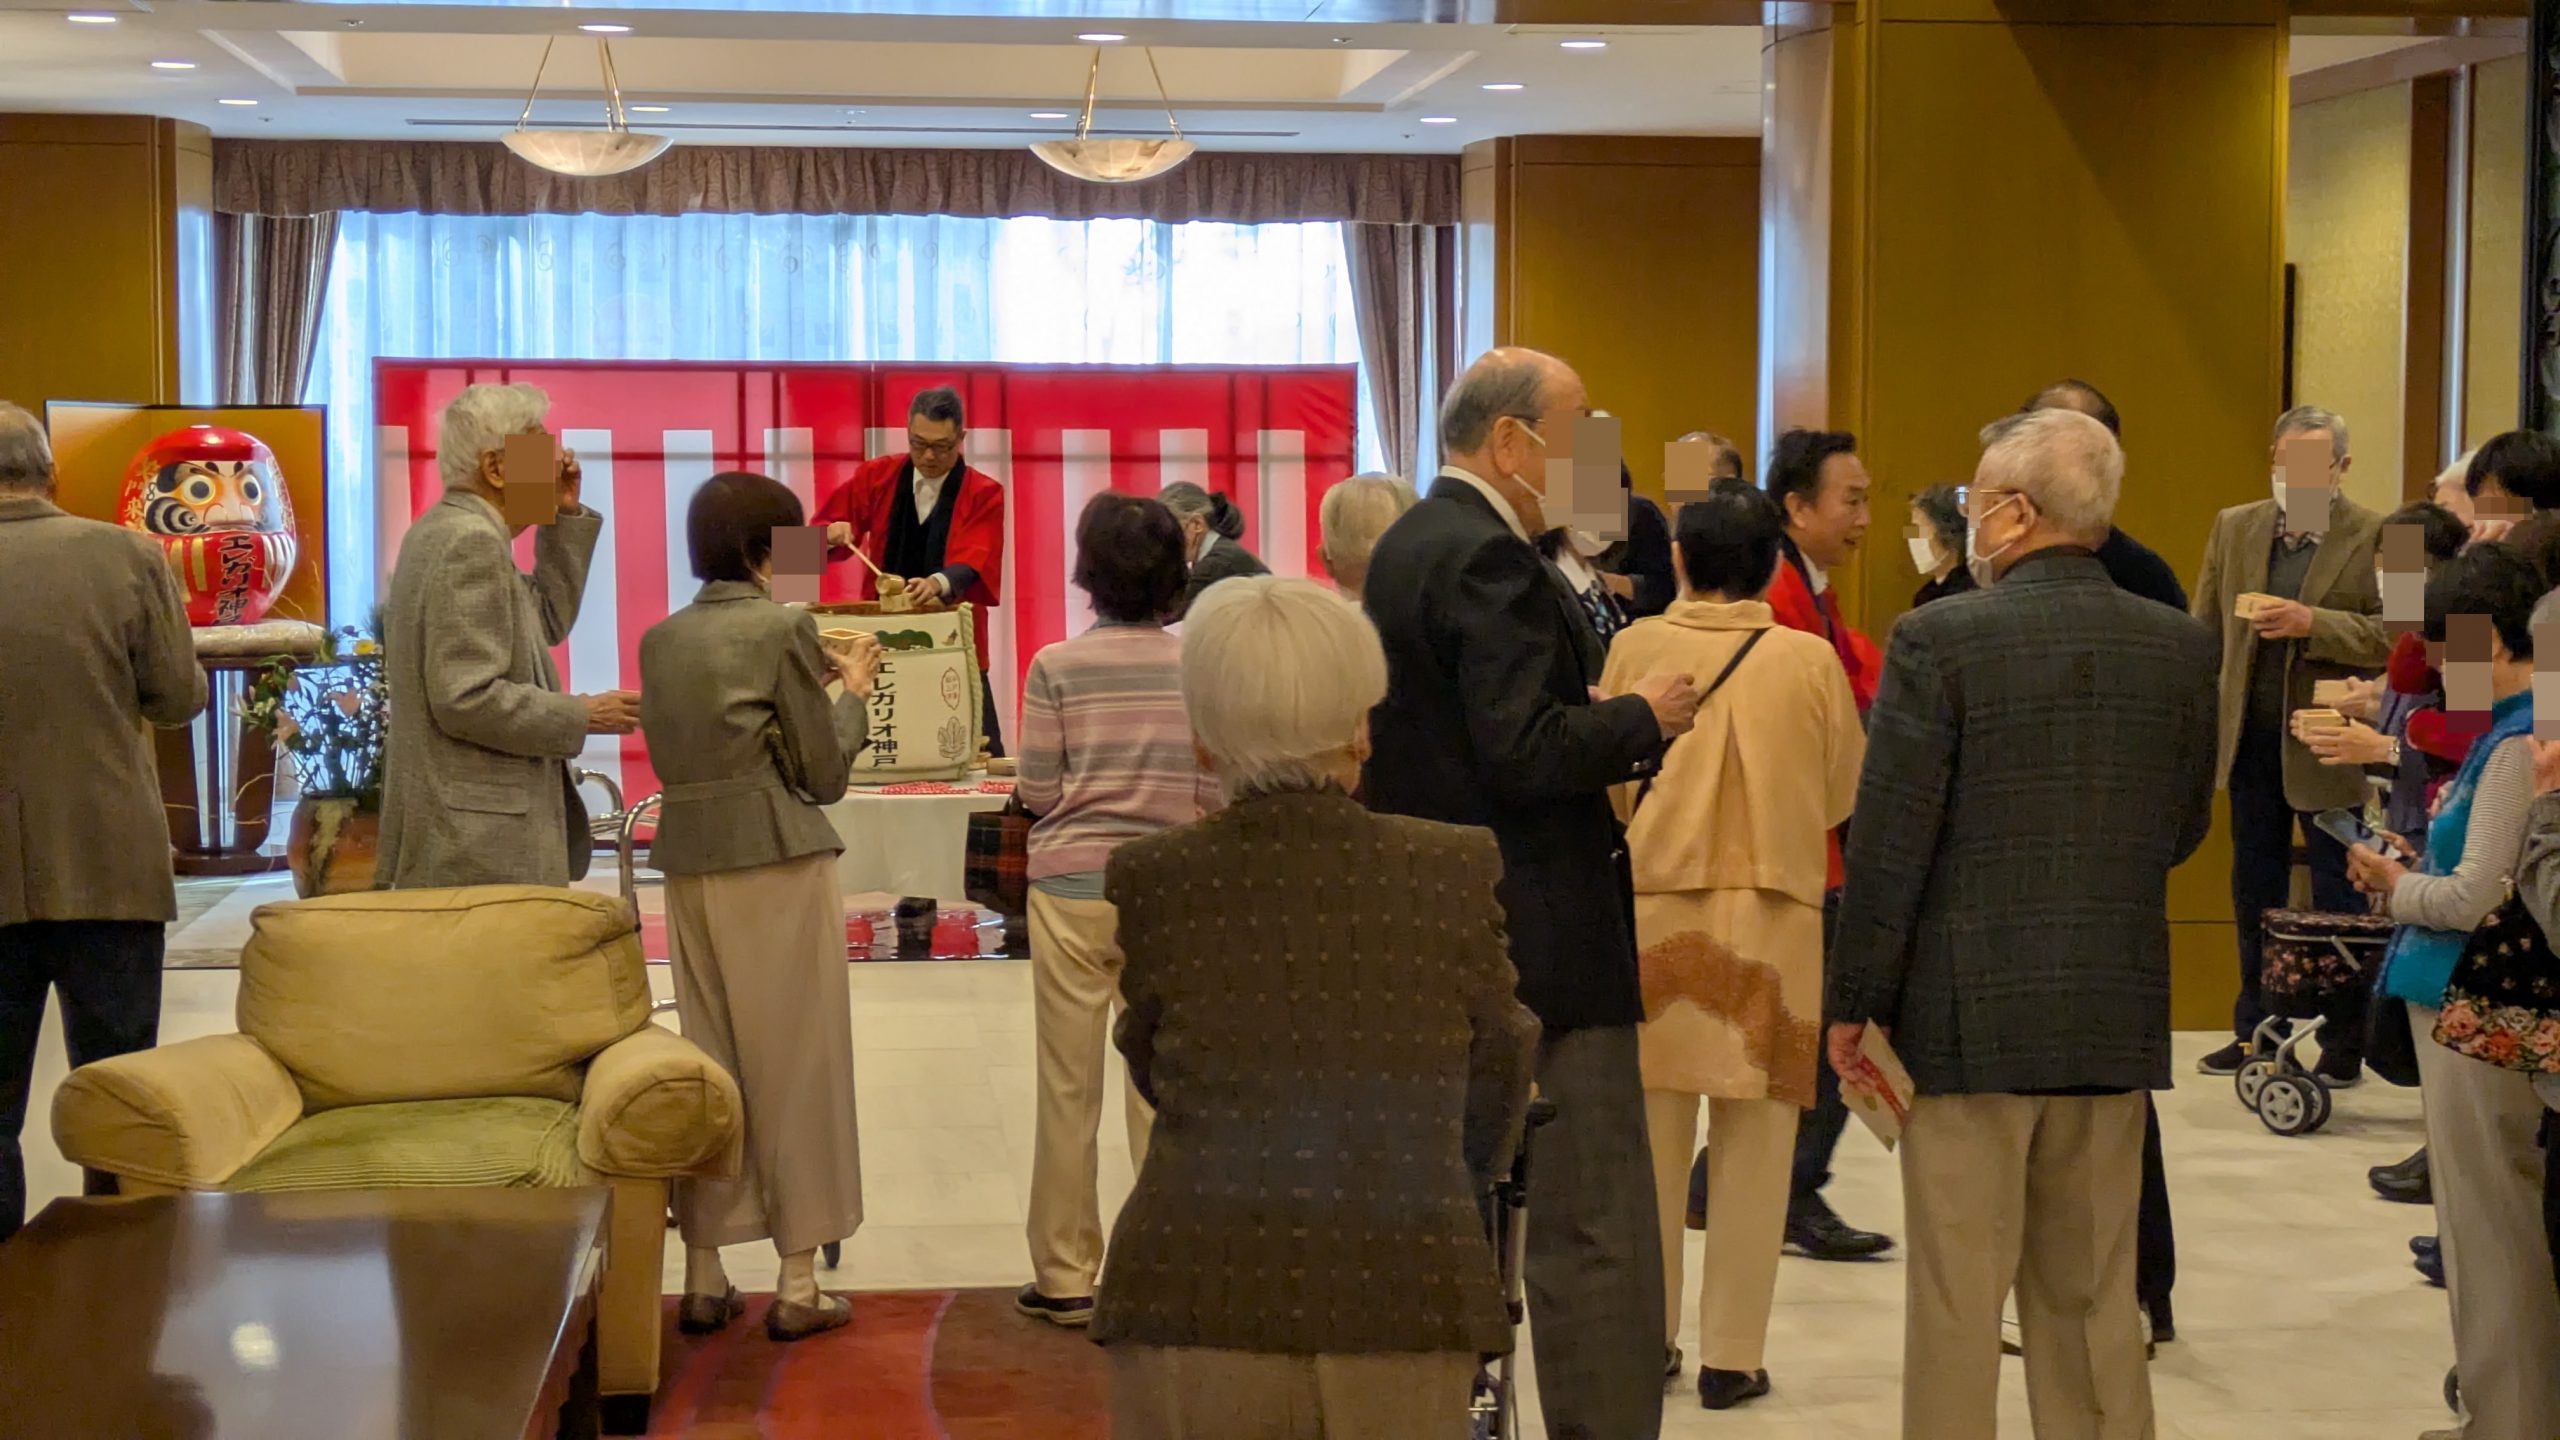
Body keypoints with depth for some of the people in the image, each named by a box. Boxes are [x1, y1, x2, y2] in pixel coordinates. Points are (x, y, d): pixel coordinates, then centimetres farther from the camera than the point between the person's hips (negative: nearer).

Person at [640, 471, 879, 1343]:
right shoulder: (783, 628, -9)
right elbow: (823, 773, -7)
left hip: (689, 866, 6)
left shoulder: (660, 640, 9)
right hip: (779, 865, -6)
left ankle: (704, 1278, 17)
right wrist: (853, 689, 9)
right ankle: (797, 1286, 7)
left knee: (706, 1066, 12)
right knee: (794, 1066, 3)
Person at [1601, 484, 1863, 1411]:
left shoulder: (1635, 649, -4)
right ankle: (1730, 1355, 8)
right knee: (1752, 1145, 6)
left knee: (1651, 1134, 14)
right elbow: (1844, 795, 4)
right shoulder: (1810, 661, -6)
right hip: (1772, 914, -1)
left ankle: (1647, 1336, 22)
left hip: (1654, 907, 1)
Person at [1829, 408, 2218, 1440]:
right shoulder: (2182, 647, 2)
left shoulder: (1940, 640, -12)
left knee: (1956, 1297, 3)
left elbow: (1889, 842, -12)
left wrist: (1855, 1001, -3)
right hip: (2116, 1014, 5)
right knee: (2094, 1296, 15)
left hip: (1968, 1010, -4)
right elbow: (2184, 829, 10)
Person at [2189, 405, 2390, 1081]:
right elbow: (2204, 632, 9)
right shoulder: (2234, 527, 6)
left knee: (2339, 898, 5)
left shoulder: (2377, 537, -8)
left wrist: (2313, 624, -26)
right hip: (2250, 739, 5)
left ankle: (2343, 1041, 14)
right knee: (2254, 894, 14)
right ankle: (2255, 1031, 25)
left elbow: (2392, 637, -14)